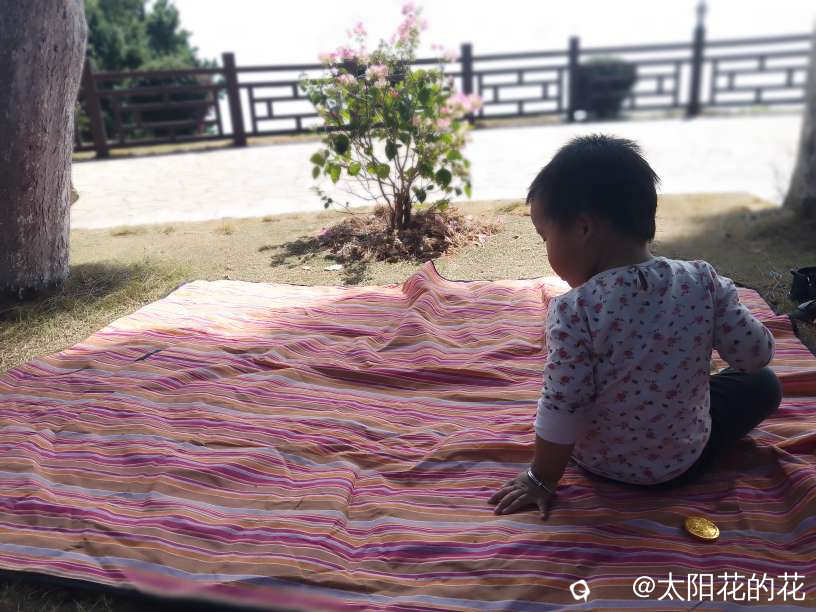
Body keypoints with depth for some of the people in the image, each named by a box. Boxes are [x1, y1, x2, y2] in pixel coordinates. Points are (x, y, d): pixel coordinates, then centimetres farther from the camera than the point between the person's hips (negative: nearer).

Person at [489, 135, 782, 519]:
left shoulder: (573, 312, -31)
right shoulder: (703, 282, -22)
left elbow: (561, 411, -24)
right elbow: (756, 355, -9)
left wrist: (541, 480, -9)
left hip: (599, 464, 0)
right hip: (684, 460, 0)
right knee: (763, 384, 26)